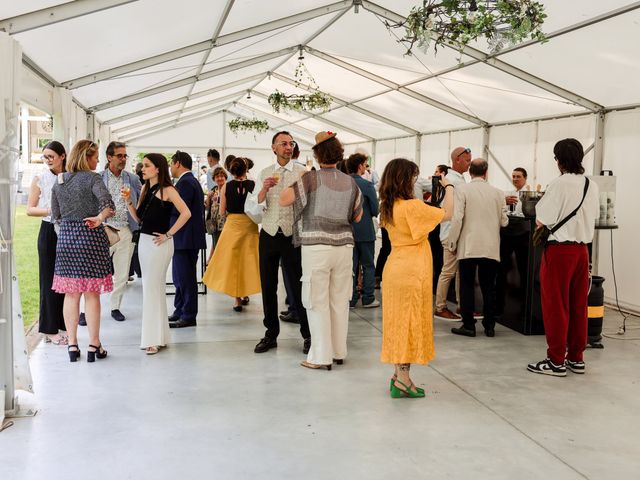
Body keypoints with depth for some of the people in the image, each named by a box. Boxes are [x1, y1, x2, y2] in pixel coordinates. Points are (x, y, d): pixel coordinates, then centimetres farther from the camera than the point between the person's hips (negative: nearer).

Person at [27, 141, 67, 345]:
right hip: (49, 231, -3)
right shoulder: (40, 179, 0)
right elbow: (30, 209, -1)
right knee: (50, 280, 1)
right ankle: (50, 329, 10)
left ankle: (62, 325, 17)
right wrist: (49, 211, -16)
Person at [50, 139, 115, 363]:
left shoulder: (59, 181, 8)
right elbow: (108, 203, -26)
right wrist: (99, 218, -17)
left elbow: (55, 215, 12)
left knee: (71, 294, 10)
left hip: (65, 237, 5)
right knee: (92, 294, 2)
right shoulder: (92, 178, -8)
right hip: (90, 236, -4)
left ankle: (72, 345, 15)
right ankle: (94, 345, 8)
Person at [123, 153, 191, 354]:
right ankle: (158, 336, 24)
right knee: (154, 288, 14)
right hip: (144, 240, 8)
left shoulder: (167, 190, -10)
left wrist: (168, 234, -17)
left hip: (158, 243, -8)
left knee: (151, 288, -5)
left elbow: (186, 213, -20)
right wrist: (128, 201, -2)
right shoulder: (145, 188, 12)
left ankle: (154, 339, 3)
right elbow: (138, 218, 12)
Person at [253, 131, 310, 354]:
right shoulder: (264, 174, 10)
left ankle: (308, 335, 13)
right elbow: (255, 205, 3)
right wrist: (264, 188, -12)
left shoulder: (302, 172, -1)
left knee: (298, 286, 0)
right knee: (268, 287, 9)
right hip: (268, 235, 4)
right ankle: (271, 334, 21)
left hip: (292, 235, -3)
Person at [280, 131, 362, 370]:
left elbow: (283, 200, -5)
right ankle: (339, 352, 22)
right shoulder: (350, 182, 5)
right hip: (344, 245, 4)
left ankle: (321, 356, 8)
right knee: (340, 301, 13)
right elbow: (357, 216, 15)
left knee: (318, 303, 4)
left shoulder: (311, 178, -8)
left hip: (317, 246, -4)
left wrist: (296, 180, 8)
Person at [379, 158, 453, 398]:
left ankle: (398, 374, 20)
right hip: (411, 272, -8)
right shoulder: (413, 206, -18)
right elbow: (446, 214, -12)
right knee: (410, 323, -1)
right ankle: (403, 381, 3)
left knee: (399, 322, 13)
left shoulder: (388, 207, 8)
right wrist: (448, 188, 1)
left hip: (394, 269, 8)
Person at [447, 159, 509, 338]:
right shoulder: (498, 193, 3)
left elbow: (457, 218, -11)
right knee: (488, 288, 10)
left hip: (468, 247, -3)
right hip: (491, 248, 3)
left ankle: (468, 325, 6)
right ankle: (489, 326, 15)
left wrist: (452, 244, -2)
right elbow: (504, 221, 7)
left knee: (467, 286, 5)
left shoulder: (462, 190, -6)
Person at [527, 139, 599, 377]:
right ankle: (576, 358, 20)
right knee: (578, 306, 12)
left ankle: (556, 361, 6)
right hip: (583, 249, 7)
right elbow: (593, 217, 17)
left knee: (556, 306, 1)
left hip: (559, 250, -6)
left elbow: (541, 221, -15)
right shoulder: (592, 186, 6)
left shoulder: (559, 184, -14)